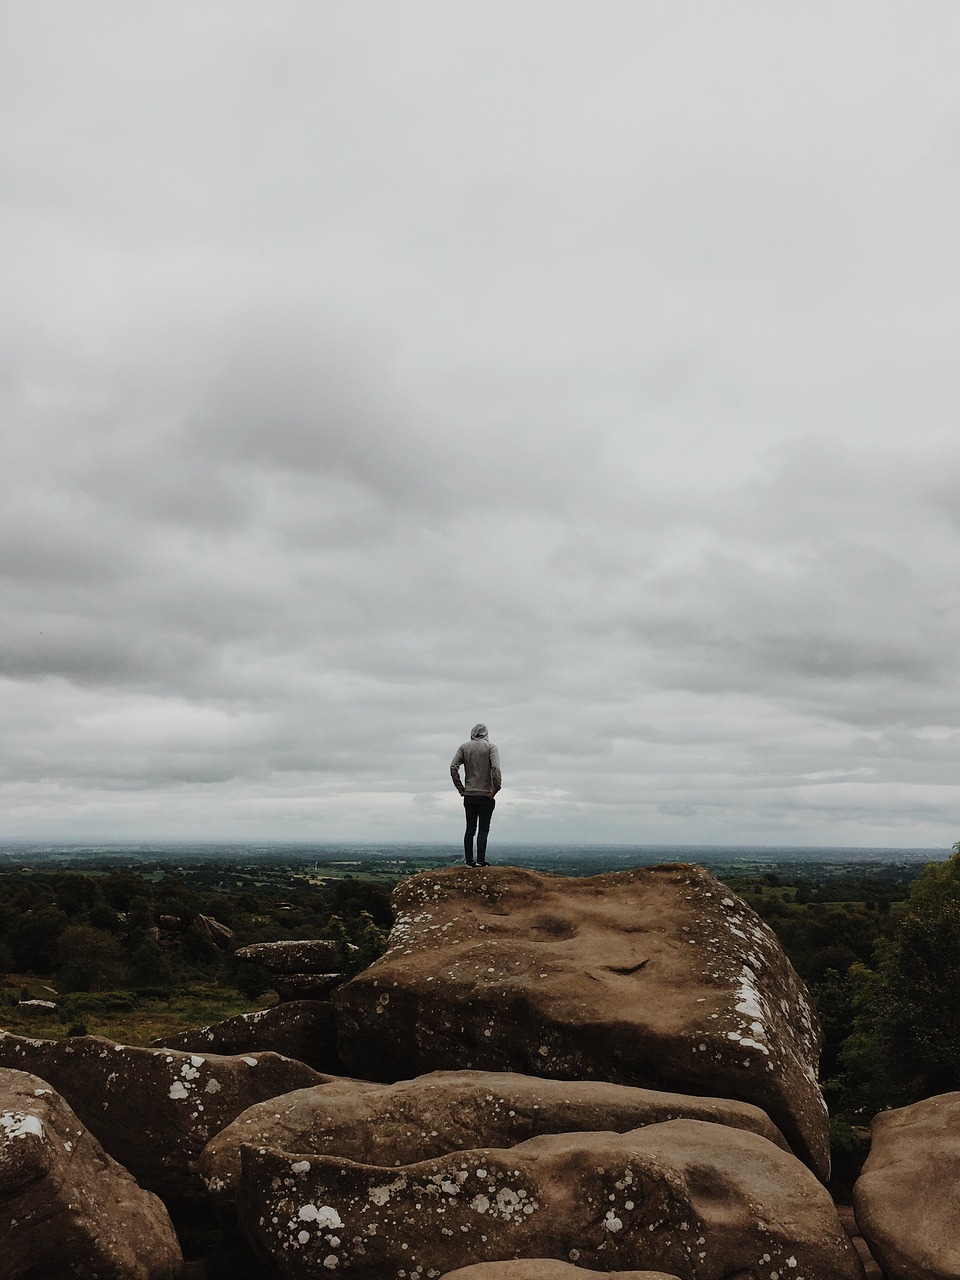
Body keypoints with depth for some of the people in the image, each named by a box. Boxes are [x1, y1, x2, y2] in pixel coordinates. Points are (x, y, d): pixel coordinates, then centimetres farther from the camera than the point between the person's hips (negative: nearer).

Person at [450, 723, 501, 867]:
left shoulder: (464, 747, 6)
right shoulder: (490, 747, -3)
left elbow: (453, 767, -3)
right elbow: (496, 768, -18)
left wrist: (460, 788, 2)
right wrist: (496, 788, -11)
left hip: (469, 795, 3)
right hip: (486, 795, -3)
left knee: (470, 829, 9)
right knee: (483, 829, 0)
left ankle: (469, 861, 8)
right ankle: (480, 860, -7)